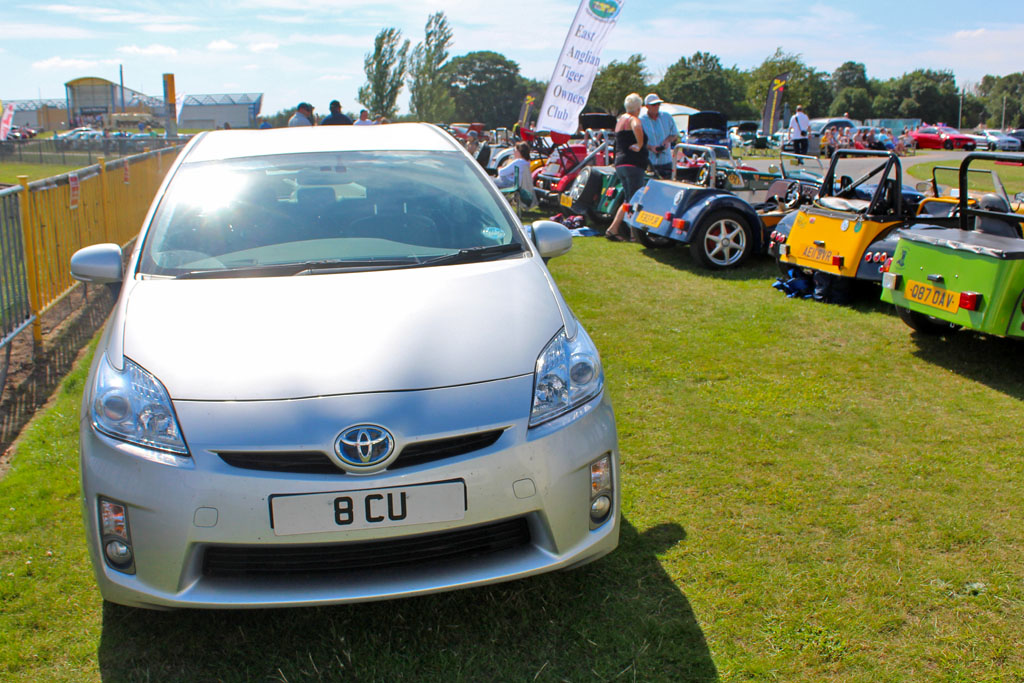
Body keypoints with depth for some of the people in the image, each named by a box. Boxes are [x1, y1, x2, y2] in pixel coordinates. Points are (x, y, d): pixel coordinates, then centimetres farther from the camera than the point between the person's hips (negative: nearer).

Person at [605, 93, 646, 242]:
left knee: (628, 200, 14)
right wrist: (640, 145, -20)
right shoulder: (633, 119, -8)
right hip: (633, 164, -9)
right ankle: (634, 234, -3)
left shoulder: (621, 119, 20)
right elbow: (637, 128, -33)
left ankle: (613, 229, 9)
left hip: (620, 164, 9)